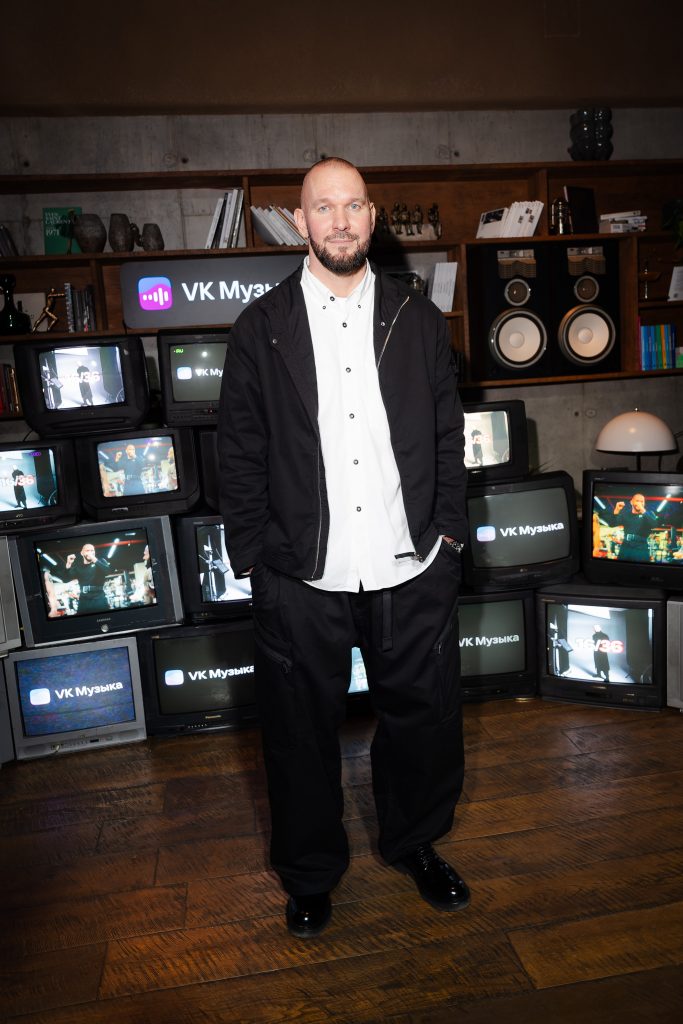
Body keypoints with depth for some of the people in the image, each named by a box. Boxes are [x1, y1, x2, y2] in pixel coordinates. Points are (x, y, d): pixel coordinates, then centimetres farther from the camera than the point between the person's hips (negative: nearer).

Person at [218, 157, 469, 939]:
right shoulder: (260, 328, 1)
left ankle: (414, 843, 45)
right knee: (302, 735, 13)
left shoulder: (419, 320, 7)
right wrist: (252, 559, -4)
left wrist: (448, 531, 3)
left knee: (422, 720, 16)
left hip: (412, 574, 2)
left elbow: (448, 436, 9)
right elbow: (239, 454, 0)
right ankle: (310, 874, 39)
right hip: (302, 581, -1)